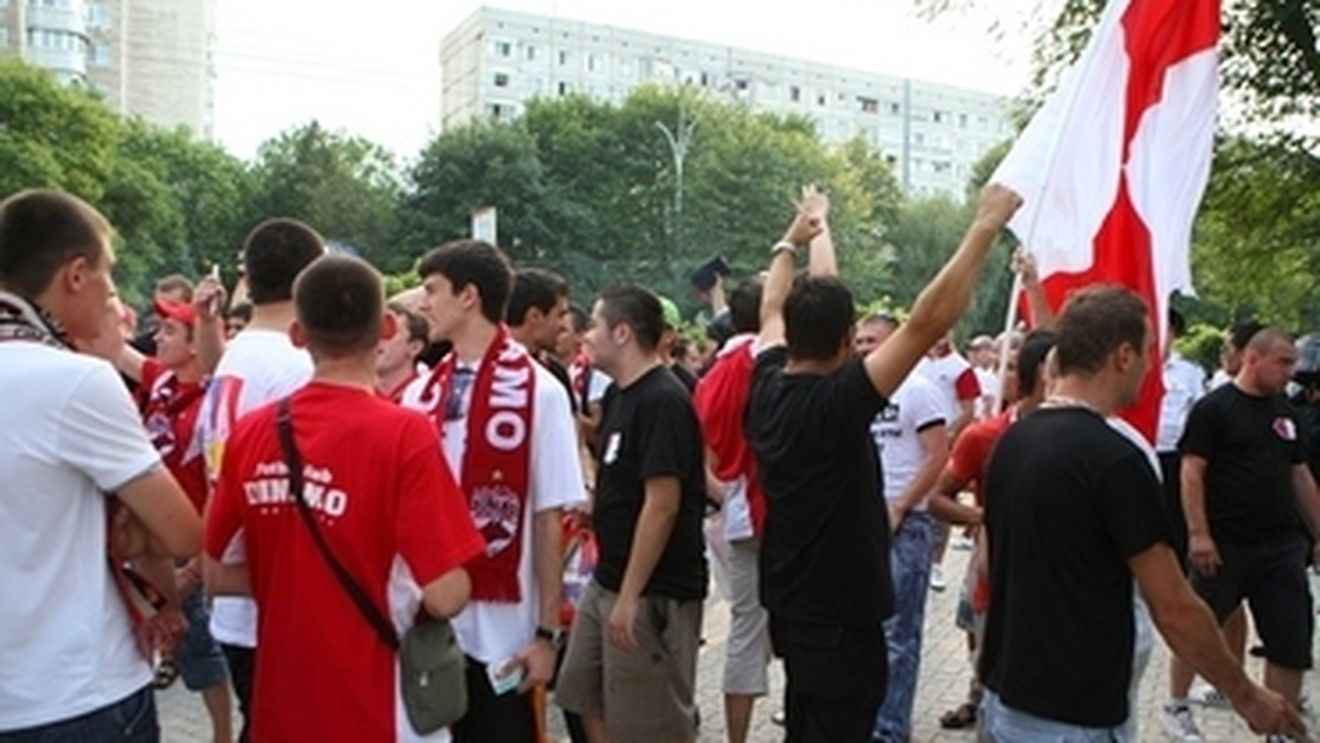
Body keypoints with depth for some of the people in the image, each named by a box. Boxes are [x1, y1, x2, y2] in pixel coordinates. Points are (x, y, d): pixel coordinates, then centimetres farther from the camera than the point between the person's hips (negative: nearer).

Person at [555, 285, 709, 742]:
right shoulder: (623, 396, 11)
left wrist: (630, 595, -23)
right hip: (607, 581, 10)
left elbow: (662, 505, -24)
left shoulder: (663, 401, -19)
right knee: (589, 703, 17)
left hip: (653, 591, -9)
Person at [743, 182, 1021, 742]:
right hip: (840, 613, -8)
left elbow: (772, 309, 14)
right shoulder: (837, 400, -24)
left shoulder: (766, 387, -4)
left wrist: (794, 237, 28)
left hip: (789, 602, 8)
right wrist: (986, 227, -24)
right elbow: (927, 323, -29)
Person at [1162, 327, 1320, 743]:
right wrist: (1198, 533, -19)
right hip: (1224, 545, -6)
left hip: (1282, 545, 6)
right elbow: (1192, 472, -14)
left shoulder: (1284, 412, 12)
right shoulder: (1214, 408, -9)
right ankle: (1176, 707, 27)